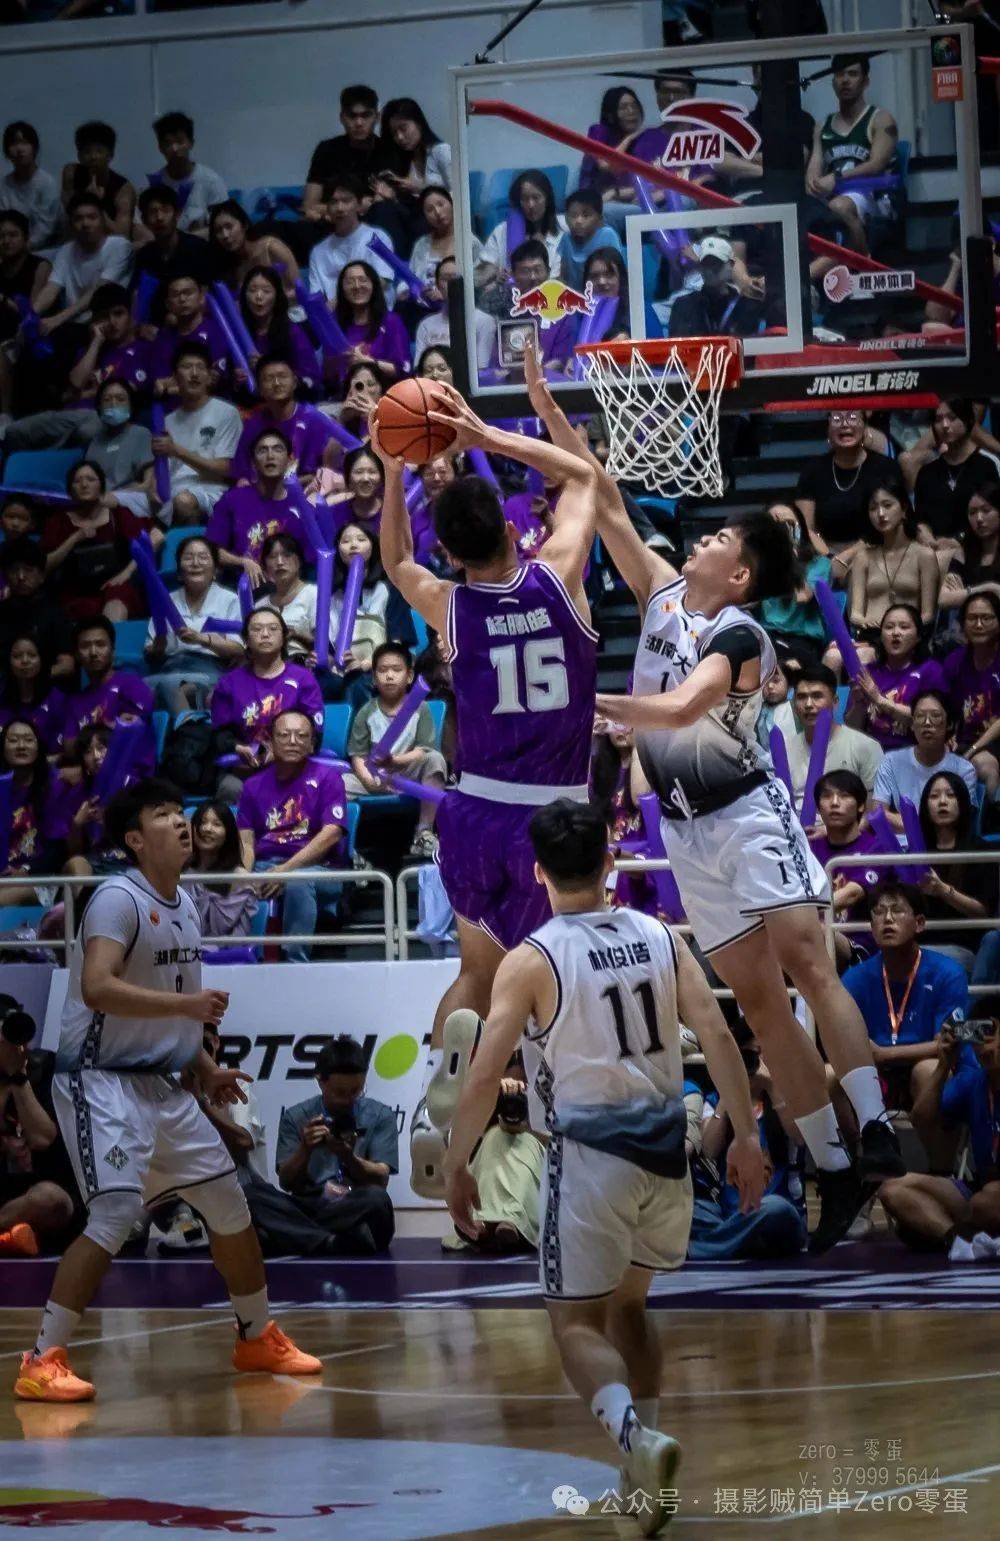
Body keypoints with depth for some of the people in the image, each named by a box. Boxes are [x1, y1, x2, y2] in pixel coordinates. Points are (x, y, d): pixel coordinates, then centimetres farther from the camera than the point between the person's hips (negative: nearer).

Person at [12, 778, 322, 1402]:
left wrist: (206, 1069, 17)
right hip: (102, 1081, -9)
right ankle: (42, 1362, -18)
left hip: (159, 1084, 9)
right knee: (116, 1215, -22)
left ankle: (258, 1338, 31)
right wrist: (188, 1003, -31)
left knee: (229, 1201, 13)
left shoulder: (184, 905, 12)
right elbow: (98, 988, -29)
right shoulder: (119, 899, -15)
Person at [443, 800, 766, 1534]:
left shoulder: (531, 960, -10)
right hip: (665, 1154, 5)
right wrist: (746, 1138, 6)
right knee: (628, 1303, 24)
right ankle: (646, 1470, 24)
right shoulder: (660, 938, 3)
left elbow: (485, 1076, -12)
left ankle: (636, 1436, -25)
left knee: (578, 1324, 2)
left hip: (589, 1156, -5)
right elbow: (718, 1038, -2)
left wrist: (456, 1168, -1)